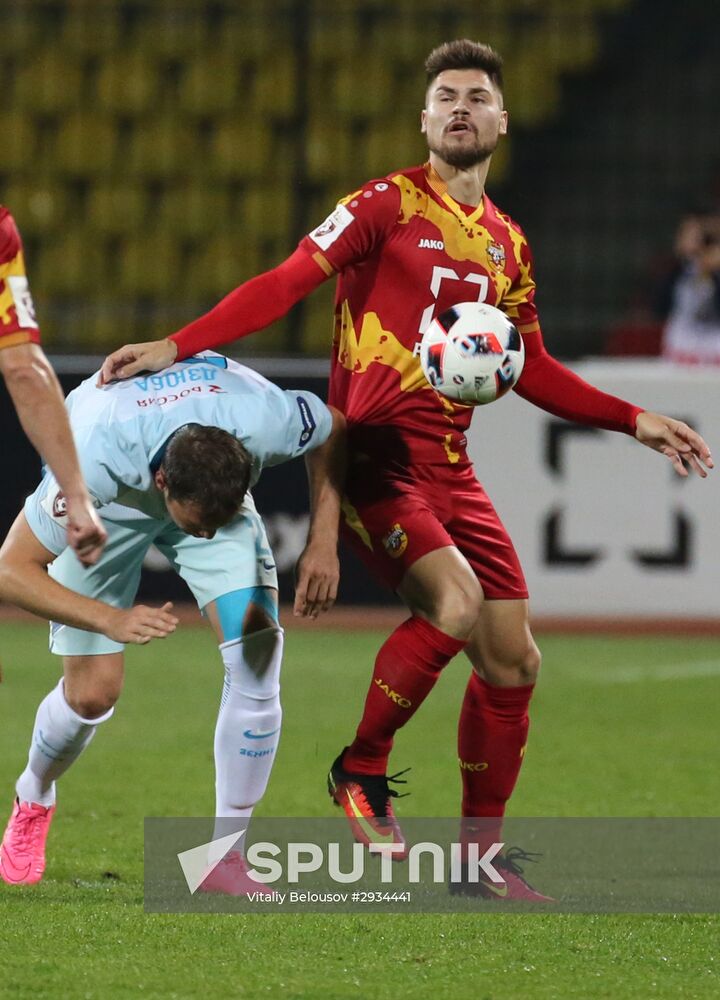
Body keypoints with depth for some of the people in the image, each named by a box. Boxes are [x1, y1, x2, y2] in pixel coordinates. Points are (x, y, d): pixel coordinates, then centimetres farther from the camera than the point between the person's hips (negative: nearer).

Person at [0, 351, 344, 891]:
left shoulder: (264, 419, -40)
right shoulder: (96, 457, -46)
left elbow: (333, 430, -13)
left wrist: (323, 544, -19)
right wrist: (111, 620, -45)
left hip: (217, 487, 2)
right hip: (112, 501, -2)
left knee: (259, 653, -17)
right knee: (93, 692, -5)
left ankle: (224, 851, -5)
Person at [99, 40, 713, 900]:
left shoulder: (507, 244, 16)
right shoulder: (387, 205, -3)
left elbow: (531, 371, 25)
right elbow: (286, 283, -11)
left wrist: (634, 422, 20)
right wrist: (177, 347, -23)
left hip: (449, 466, 7)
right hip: (375, 451, -7)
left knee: (511, 660, 3)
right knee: (455, 603, -28)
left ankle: (481, 854, 16)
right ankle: (362, 770, -6)